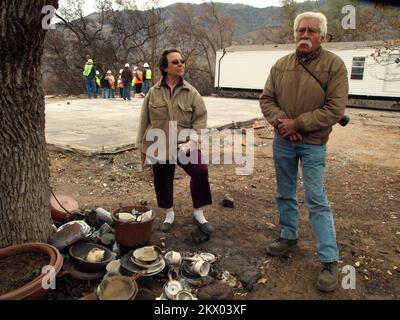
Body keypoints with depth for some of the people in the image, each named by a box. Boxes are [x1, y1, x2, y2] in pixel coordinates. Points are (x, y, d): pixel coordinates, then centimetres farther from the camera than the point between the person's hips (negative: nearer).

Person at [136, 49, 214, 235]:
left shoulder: (191, 92, -2)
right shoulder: (153, 92, 1)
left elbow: (200, 118, -4)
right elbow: (145, 120, 7)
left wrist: (193, 140, -18)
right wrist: (142, 145, 10)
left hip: (184, 145, -1)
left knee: (201, 172, -16)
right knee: (163, 181, 10)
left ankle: (198, 214, 4)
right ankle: (169, 214, 34)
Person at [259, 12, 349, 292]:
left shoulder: (334, 65, -10)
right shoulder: (281, 65, 3)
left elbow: (336, 109, -16)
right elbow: (266, 99, 4)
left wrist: (297, 123, -19)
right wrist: (280, 121, -15)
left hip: (313, 145, -4)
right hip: (282, 142, 5)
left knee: (317, 201, -4)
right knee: (285, 194, 16)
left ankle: (330, 261, 8)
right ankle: (289, 236, 36)